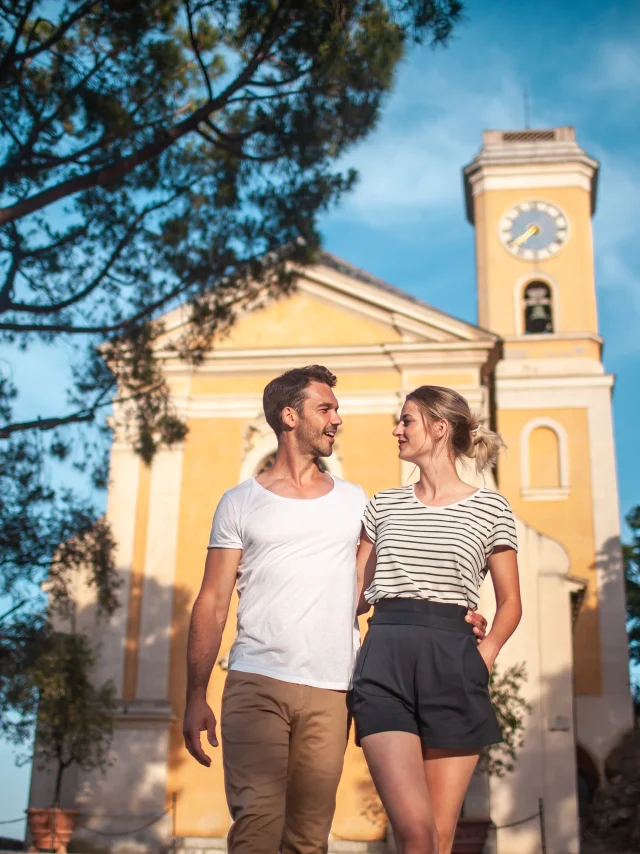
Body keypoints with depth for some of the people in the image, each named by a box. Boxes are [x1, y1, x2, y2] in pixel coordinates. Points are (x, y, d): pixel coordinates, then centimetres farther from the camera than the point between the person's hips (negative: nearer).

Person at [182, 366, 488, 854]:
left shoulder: (355, 502, 17)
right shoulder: (241, 503, 9)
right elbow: (213, 604, 7)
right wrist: (196, 697, 0)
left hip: (330, 691, 2)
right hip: (256, 684, -2)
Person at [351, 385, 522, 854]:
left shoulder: (490, 508, 8)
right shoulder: (383, 505, 17)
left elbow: (510, 601, 12)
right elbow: (357, 592, 22)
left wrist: (486, 652, -3)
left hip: (452, 664, -1)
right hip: (385, 662, 1)